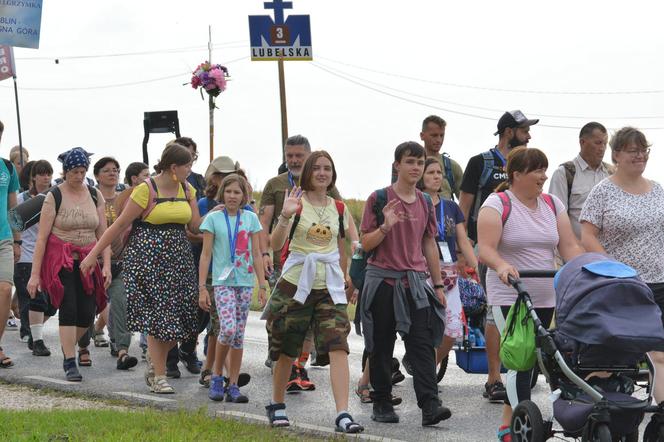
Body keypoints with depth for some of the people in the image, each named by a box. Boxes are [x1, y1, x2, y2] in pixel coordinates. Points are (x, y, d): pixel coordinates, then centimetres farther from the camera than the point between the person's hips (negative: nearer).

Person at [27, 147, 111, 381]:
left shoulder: (95, 195, 5)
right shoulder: (54, 196, -7)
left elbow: (103, 233, 8)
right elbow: (42, 237, -8)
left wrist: (106, 265, -3)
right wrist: (35, 274, -11)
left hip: (87, 260, 4)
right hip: (60, 259, -4)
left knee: (87, 312, -1)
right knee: (68, 308, -13)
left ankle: (70, 345, 29)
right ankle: (70, 364, -6)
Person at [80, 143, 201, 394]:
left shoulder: (187, 191, 9)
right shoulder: (146, 190, -10)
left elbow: (196, 228, 9)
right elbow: (120, 225, -8)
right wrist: (94, 254, -8)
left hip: (178, 259, 6)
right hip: (148, 258, -6)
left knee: (179, 318, 2)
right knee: (157, 316, -7)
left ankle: (154, 363, 24)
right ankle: (158, 376, 3)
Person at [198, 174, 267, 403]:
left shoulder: (250, 218, 8)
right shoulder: (213, 218, 1)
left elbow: (256, 253, 10)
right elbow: (206, 254, 0)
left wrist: (262, 285, 5)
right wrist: (202, 287, -4)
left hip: (245, 282, 3)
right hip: (223, 281, -3)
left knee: (239, 334, 4)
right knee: (228, 328, -19)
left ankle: (233, 385, 10)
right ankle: (217, 377, 0)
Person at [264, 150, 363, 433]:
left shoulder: (339, 209, 8)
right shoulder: (296, 202, -4)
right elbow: (276, 244, -14)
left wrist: (342, 282, 21)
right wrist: (285, 216, -30)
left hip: (329, 287, 2)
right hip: (295, 283, -2)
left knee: (338, 347, -14)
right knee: (286, 349, 10)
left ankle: (343, 415, -19)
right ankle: (276, 405, 31)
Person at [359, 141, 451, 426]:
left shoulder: (425, 203, 10)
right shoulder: (379, 198, -3)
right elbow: (366, 244, -3)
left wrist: (438, 284, 15)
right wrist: (385, 227, -21)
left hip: (415, 282, 3)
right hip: (383, 280, -3)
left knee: (423, 343, -8)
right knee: (382, 347, 5)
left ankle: (429, 405, -15)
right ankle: (382, 404, 15)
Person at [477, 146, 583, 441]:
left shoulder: (552, 204, 11)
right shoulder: (497, 203, -6)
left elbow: (569, 246, 7)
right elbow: (485, 248, -16)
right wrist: (501, 265, -36)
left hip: (545, 298, 6)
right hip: (509, 297, -6)